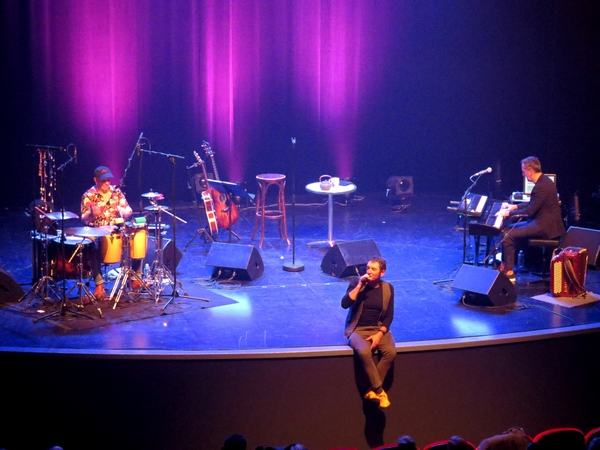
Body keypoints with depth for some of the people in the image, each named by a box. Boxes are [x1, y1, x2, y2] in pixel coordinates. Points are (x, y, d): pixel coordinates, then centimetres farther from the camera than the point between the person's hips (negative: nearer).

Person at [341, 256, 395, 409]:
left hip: (379, 329, 3)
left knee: (390, 352, -28)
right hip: (357, 329, -2)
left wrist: (380, 334, -12)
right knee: (364, 351, -35)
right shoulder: (356, 283, -3)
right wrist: (360, 286, -21)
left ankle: (372, 389, -14)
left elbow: (389, 316, 3)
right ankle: (379, 390, -21)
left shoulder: (388, 288, 3)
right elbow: (344, 304, -18)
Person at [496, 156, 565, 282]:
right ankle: (505, 264, 16)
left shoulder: (542, 186, -22)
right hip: (544, 221, 11)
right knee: (509, 229, 13)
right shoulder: (543, 181, 10)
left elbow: (530, 211, -21)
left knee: (508, 235, -15)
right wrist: (515, 206, 16)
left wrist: (508, 213, -12)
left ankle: (509, 273, -10)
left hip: (545, 227, -11)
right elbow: (533, 205, 22)